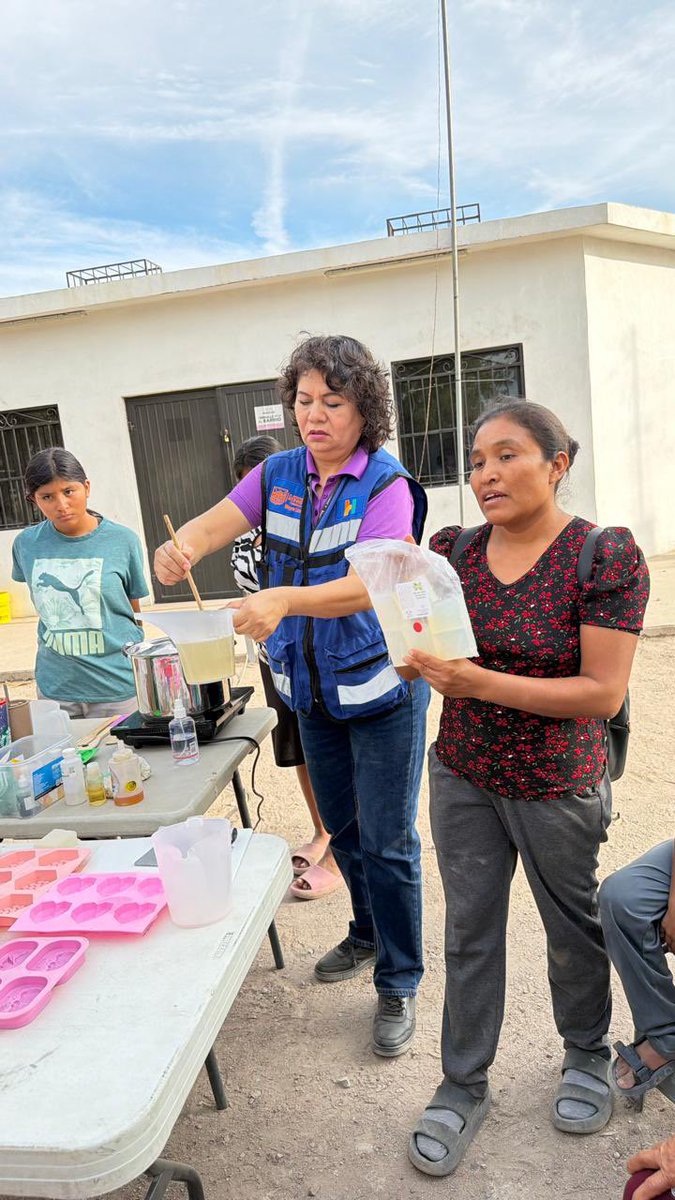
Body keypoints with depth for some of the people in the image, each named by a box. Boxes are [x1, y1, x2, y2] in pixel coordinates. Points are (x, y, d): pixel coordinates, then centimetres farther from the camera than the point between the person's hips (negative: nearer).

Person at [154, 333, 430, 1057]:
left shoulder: (386, 485, -15)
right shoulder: (279, 475, 2)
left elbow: (369, 584, -30)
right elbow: (216, 522, -9)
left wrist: (284, 600, -46)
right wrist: (182, 546, -33)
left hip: (381, 685, -5)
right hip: (311, 688, 6)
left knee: (387, 841, 3)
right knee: (342, 829, 21)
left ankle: (398, 984, 23)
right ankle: (368, 934, 46)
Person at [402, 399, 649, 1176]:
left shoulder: (607, 556, -16)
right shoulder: (451, 551, -4)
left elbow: (603, 692, -20)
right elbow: (418, 650, 3)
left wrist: (482, 683, -29)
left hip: (558, 785, -3)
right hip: (463, 776, 3)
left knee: (572, 928, 20)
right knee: (469, 931, 15)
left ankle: (587, 1054, 49)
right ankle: (463, 1085, 36)